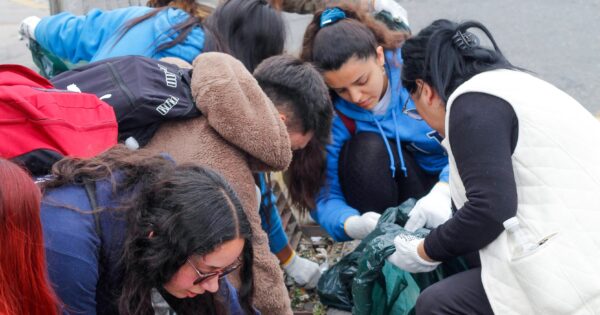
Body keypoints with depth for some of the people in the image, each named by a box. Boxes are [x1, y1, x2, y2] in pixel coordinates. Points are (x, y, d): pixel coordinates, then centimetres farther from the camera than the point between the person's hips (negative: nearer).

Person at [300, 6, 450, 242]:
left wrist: (442, 192, -40)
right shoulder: (333, 114, -15)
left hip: (447, 186, -2)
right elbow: (326, 195, -16)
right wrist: (352, 224, -40)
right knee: (365, 147, -29)